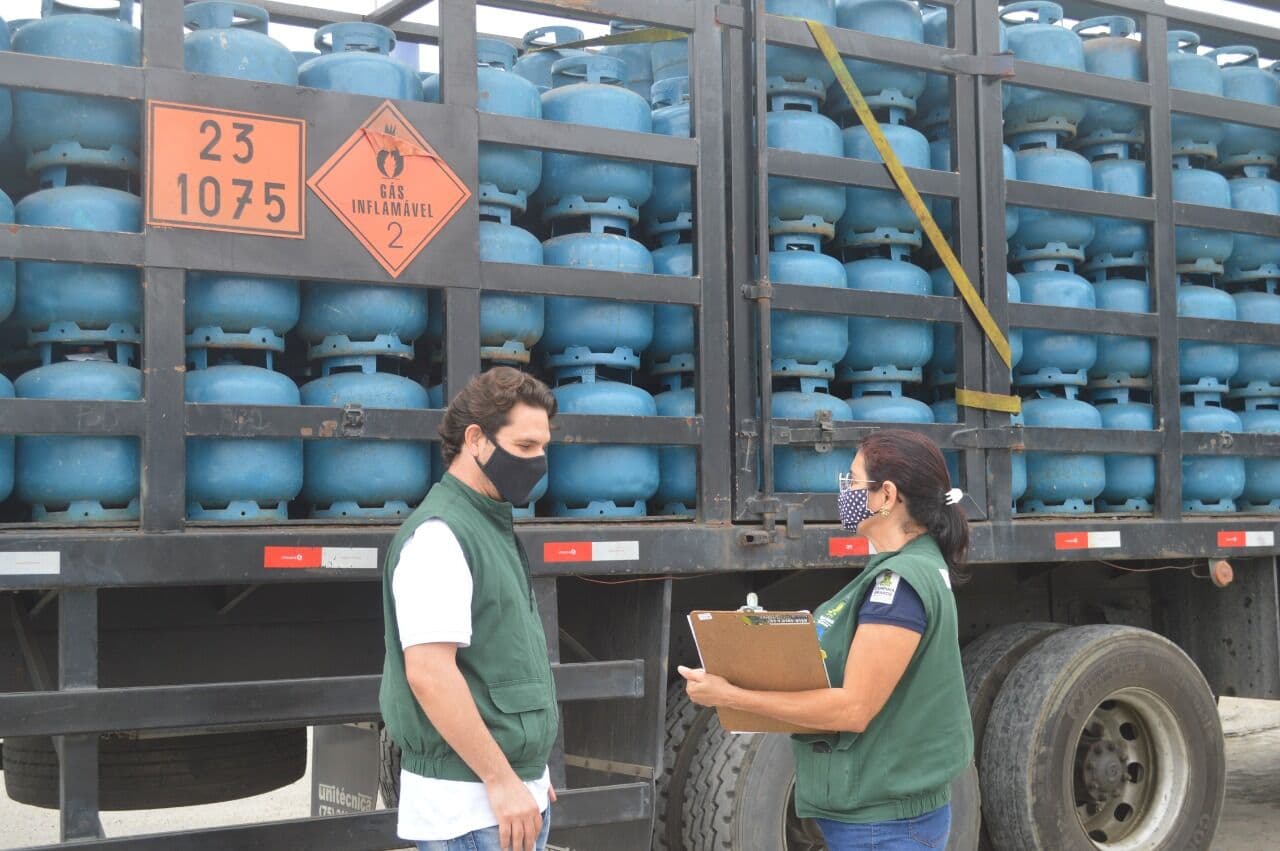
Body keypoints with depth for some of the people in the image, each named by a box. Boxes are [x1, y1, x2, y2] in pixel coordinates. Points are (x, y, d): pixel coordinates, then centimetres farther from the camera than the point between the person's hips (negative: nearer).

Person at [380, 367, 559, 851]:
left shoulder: (492, 528, 13)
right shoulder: (439, 535, -16)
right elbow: (429, 672, -23)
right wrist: (501, 780, -20)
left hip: (515, 791, 9)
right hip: (470, 808, -9)